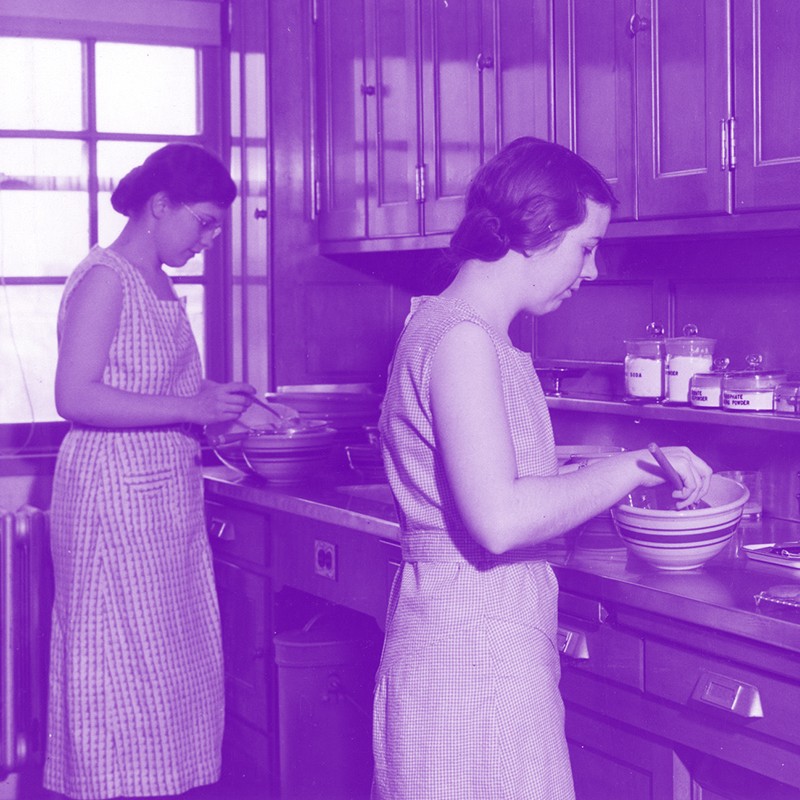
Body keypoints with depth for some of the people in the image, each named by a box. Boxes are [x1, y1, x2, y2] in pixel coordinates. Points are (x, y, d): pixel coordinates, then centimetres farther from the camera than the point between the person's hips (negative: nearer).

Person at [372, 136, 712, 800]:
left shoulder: (474, 331, 14)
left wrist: (596, 479, 14)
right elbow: (499, 520, -26)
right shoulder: (460, 335, -18)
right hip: (470, 643, -10)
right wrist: (630, 468, -17)